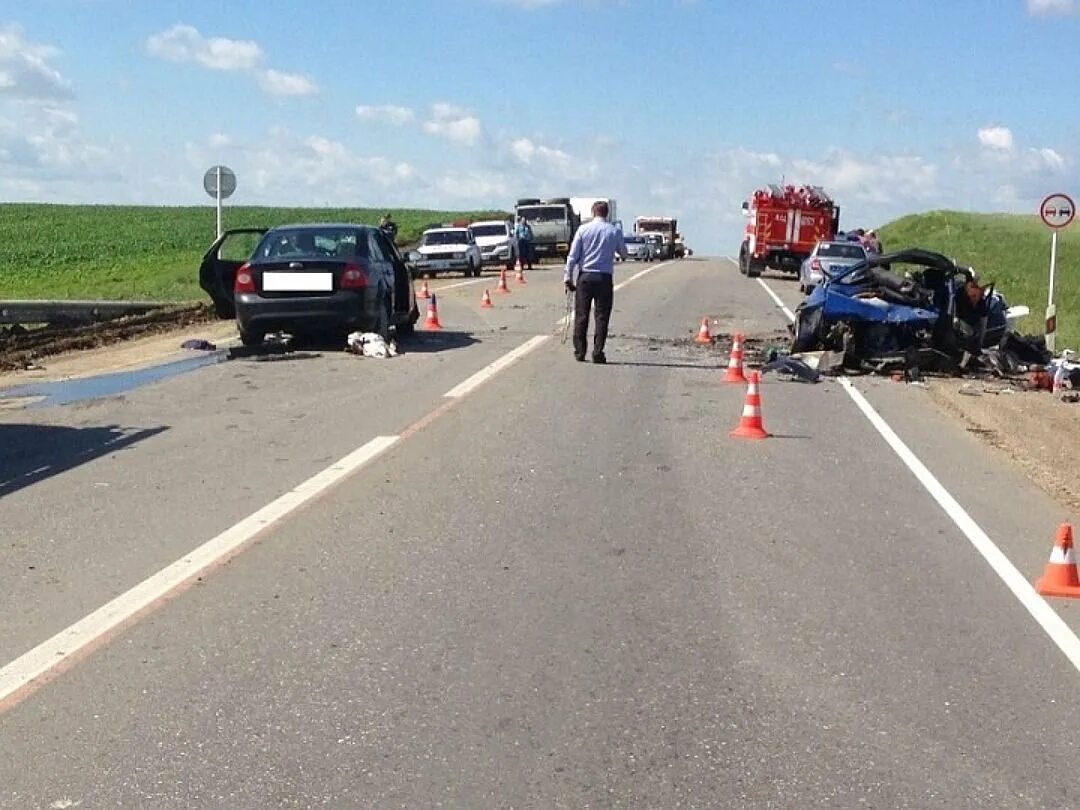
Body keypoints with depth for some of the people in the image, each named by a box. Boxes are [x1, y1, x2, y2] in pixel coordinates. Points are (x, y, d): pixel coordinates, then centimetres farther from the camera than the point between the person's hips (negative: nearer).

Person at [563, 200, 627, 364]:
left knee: (581, 316, 7)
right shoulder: (615, 231, 0)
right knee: (601, 317, 3)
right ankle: (598, 353, -1)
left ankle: (579, 352, 8)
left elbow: (573, 255, -2)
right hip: (605, 278, 0)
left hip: (585, 276, 0)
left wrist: (568, 276, 3)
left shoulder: (583, 229, 0)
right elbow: (624, 254, 13)